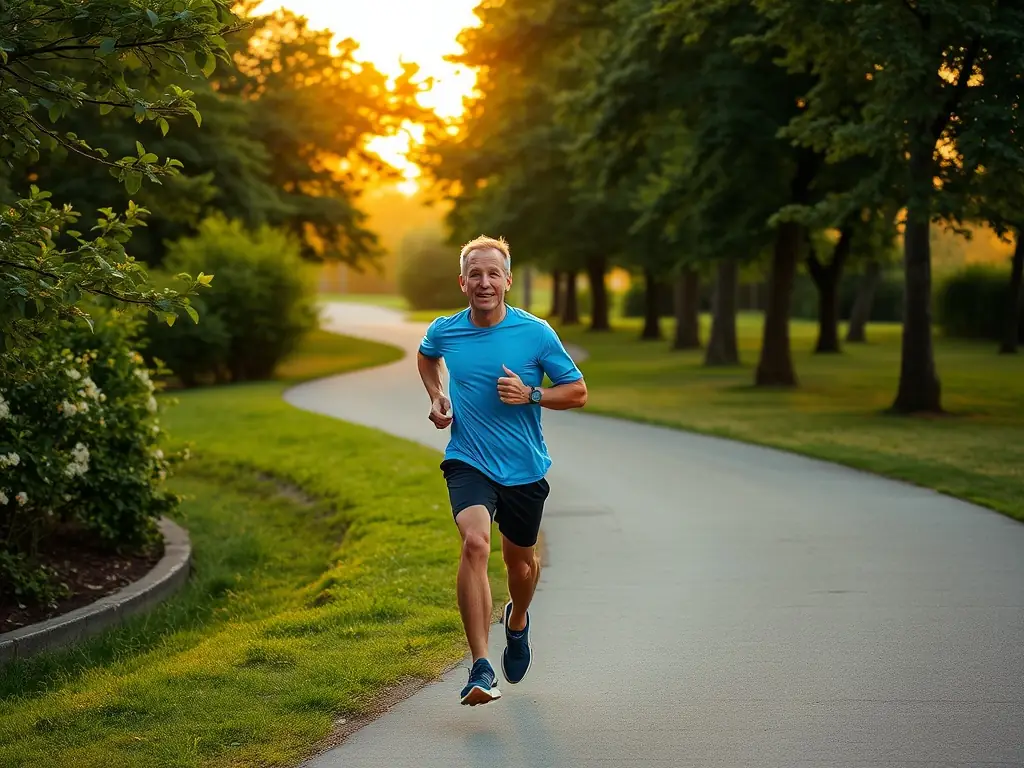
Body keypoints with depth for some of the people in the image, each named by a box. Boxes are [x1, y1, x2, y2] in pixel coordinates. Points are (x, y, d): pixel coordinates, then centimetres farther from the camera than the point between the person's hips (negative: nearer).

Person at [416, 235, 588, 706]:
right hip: (468, 461, -1)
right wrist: (436, 396, 7)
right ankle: (480, 668, -28)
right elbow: (425, 355, 24)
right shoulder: (444, 332, -2)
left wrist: (530, 394, -18)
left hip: (524, 468, 1)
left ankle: (517, 621, 54)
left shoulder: (536, 333, -8)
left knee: (520, 562, 16)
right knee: (475, 543, -27)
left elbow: (578, 392, -2)